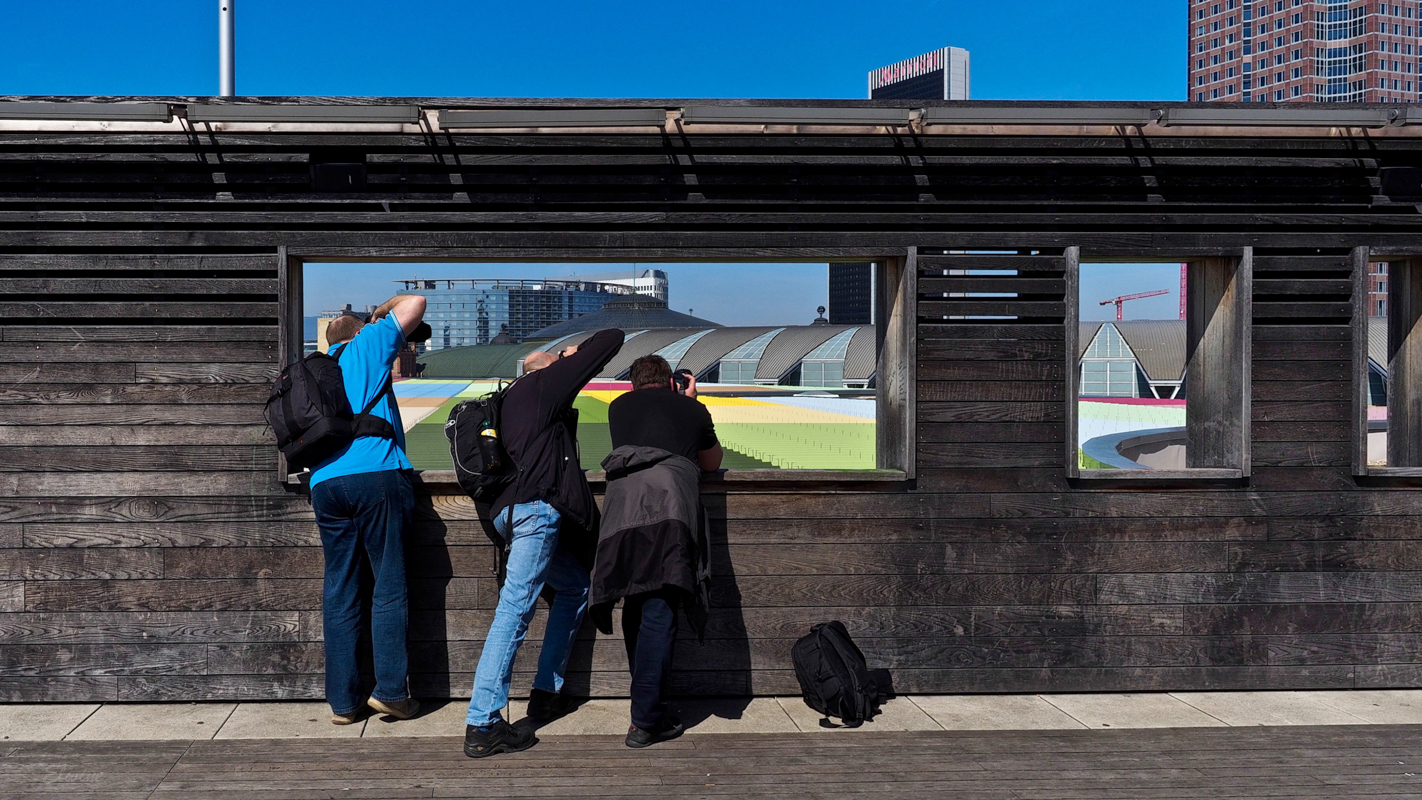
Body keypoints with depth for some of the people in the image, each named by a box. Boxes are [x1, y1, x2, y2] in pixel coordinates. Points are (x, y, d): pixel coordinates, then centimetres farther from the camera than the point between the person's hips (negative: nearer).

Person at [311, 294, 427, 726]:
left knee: (339, 592, 5)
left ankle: (342, 700, 5)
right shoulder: (369, 344, 10)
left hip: (324, 483, 5)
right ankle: (390, 690, -6)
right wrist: (383, 310, 28)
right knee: (389, 586, -2)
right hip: (376, 475, -5)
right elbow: (415, 304, 10)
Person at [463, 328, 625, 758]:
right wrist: (578, 351, 22)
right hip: (537, 506, -10)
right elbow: (612, 339, 6)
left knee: (574, 587, 21)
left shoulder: (515, 397, 27)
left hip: (517, 508, 10)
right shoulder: (545, 382, 4)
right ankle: (481, 726, -17)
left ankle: (546, 693, 20)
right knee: (515, 609, -13)